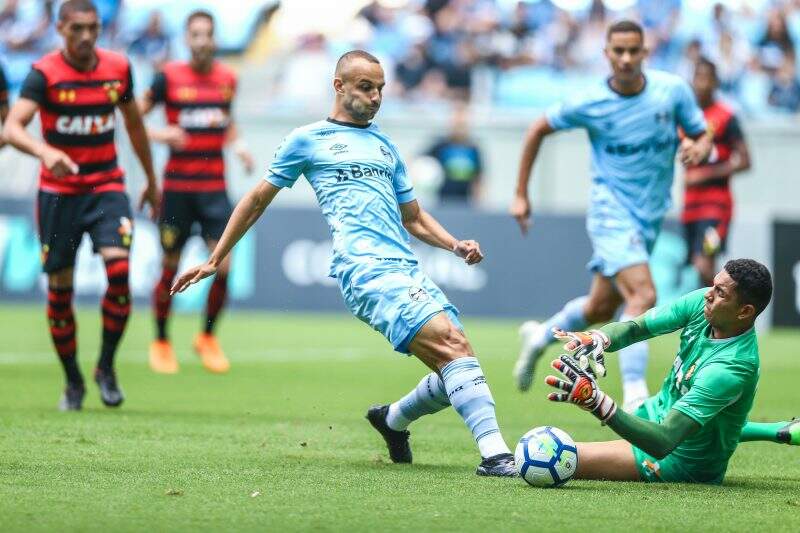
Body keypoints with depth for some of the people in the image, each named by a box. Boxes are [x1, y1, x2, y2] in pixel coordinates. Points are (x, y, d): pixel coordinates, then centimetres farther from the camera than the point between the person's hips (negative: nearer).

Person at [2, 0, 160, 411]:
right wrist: (45, 151, -44)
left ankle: (106, 367, -1)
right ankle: (73, 381, 17)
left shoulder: (118, 68, 1)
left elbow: (134, 124, 16)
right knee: (60, 287, 0)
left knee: (118, 270, -18)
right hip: (59, 189, -2)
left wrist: (152, 180, 23)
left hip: (106, 185, 2)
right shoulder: (44, 74, -11)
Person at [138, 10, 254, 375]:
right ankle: (161, 342, 22)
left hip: (214, 186, 3)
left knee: (223, 265, -7)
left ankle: (207, 338, 15)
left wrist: (238, 144, 5)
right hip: (177, 187, -3)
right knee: (170, 268, 3)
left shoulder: (227, 78, 7)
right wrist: (161, 134, -18)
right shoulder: (169, 77, -5)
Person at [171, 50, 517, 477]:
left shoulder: (384, 146, 28)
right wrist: (214, 261, 20)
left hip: (407, 268, 7)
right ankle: (494, 453, -33)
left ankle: (393, 419, 26)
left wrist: (455, 245, 15)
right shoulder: (308, 140, 12)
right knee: (450, 343, -26)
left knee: (457, 372, -3)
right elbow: (257, 200, 19)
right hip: (366, 267, -7)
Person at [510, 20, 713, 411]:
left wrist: (698, 149, -20)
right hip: (611, 212, -5)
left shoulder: (673, 90, -5)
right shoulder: (590, 104, -10)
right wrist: (521, 195, 4)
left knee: (600, 310, 15)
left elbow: (702, 137, 5)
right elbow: (538, 130, 4)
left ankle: (540, 337, 44)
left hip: (651, 217, 5)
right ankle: (635, 398, -23)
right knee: (643, 295, -25)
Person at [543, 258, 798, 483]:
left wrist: (597, 402, -57)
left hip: (680, 463, -7)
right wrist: (598, 339, -37)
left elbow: (663, 443, -46)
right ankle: (779, 432, 31)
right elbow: (635, 327, -13)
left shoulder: (732, 368, -40)